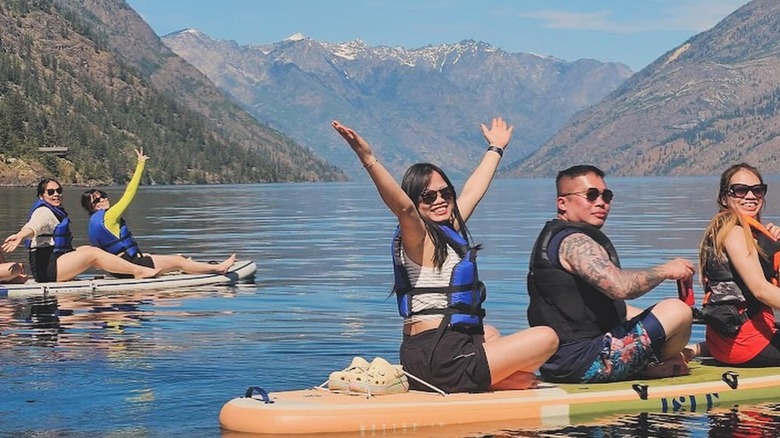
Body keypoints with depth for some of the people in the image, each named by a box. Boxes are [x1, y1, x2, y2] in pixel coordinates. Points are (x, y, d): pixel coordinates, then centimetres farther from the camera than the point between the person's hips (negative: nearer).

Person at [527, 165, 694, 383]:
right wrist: (666, 270, -12)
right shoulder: (574, 241, -13)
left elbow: (609, 303, 26)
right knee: (677, 310, -13)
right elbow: (620, 286, -29)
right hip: (584, 363, -11)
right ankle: (654, 365, 12)